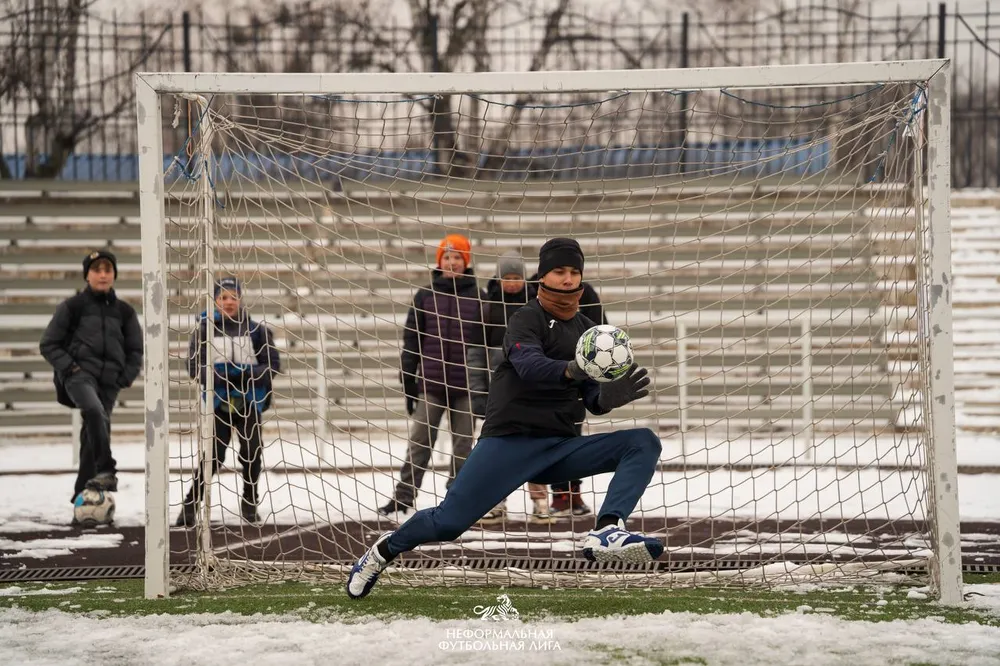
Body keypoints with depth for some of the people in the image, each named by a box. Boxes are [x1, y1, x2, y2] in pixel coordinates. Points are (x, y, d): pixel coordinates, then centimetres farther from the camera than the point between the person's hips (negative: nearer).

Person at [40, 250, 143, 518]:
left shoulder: (124, 311, 12)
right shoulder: (73, 306, 3)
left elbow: (135, 350, 20)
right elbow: (49, 344, 6)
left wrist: (126, 376, 4)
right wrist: (68, 366, -8)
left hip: (109, 381, 4)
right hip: (80, 373, -4)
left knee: (95, 431, 3)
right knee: (94, 410, -33)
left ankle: (83, 496, 13)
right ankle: (106, 471, -38)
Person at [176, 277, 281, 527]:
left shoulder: (256, 330, 0)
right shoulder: (204, 329, -2)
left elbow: (272, 365, -3)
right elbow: (195, 367, -6)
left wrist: (244, 373, -19)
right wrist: (218, 374, -25)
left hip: (249, 402, 2)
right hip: (218, 401, -1)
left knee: (251, 453, 4)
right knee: (213, 455, -7)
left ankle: (249, 504, 23)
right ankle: (191, 504, 4)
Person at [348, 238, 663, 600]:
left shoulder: (587, 331, 15)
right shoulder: (527, 319, -4)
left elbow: (592, 400, 13)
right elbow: (528, 365, -26)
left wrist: (611, 396, -11)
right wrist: (570, 369, -46)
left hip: (563, 448, 6)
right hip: (512, 440, -5)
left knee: (644, 443, -13)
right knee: (450, 521, -14)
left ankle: (606, 532, -34)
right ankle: (386, 549, 18)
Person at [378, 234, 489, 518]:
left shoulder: (477, 297, 2)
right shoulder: (425, 296, 4)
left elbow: (486, 343, 5)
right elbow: (411, 339, 5)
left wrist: (485, 386, 2)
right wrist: (408, 382, 3)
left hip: (465, 384, 0)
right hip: (430, 382, 0)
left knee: (463, 444, 4)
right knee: (419, 440, -1)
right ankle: (404, 497, 4)